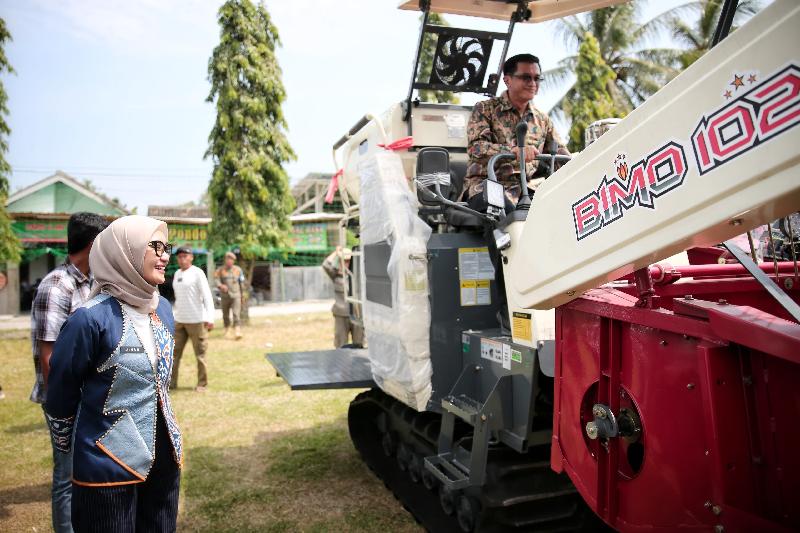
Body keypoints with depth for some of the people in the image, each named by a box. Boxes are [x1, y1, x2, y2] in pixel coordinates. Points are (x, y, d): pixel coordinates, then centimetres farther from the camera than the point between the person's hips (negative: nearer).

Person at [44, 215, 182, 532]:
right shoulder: (92, 319, -20)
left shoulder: (162, 308, 2)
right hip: (109, 467, -6)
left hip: (164, 457, 6)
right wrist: (68, 447, 6)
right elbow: (61, 395, -8)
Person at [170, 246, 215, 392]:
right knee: (174, 352, 7)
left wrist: (210, 318, -21)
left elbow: (207, 295, -13)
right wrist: (174, 314, 18)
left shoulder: (197, 273, -7)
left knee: (200, 354, 1)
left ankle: (202, 384, 11)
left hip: (196, 320, -7)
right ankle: (172, 382, 15)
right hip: (179, 320, 7)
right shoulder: (177, 274, 13)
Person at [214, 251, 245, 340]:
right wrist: (220, 285, -31)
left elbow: (242, 283, 14)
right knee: (226, 315, 8)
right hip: (225, 295, 1)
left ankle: (237, 331, -21)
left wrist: (242, 294, 17)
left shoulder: (238, 270, 8)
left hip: (236, 295, -1)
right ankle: (227, 330, 27)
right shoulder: (220, 270, 4)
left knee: (236, 314, -14)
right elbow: (216, 279, -10)